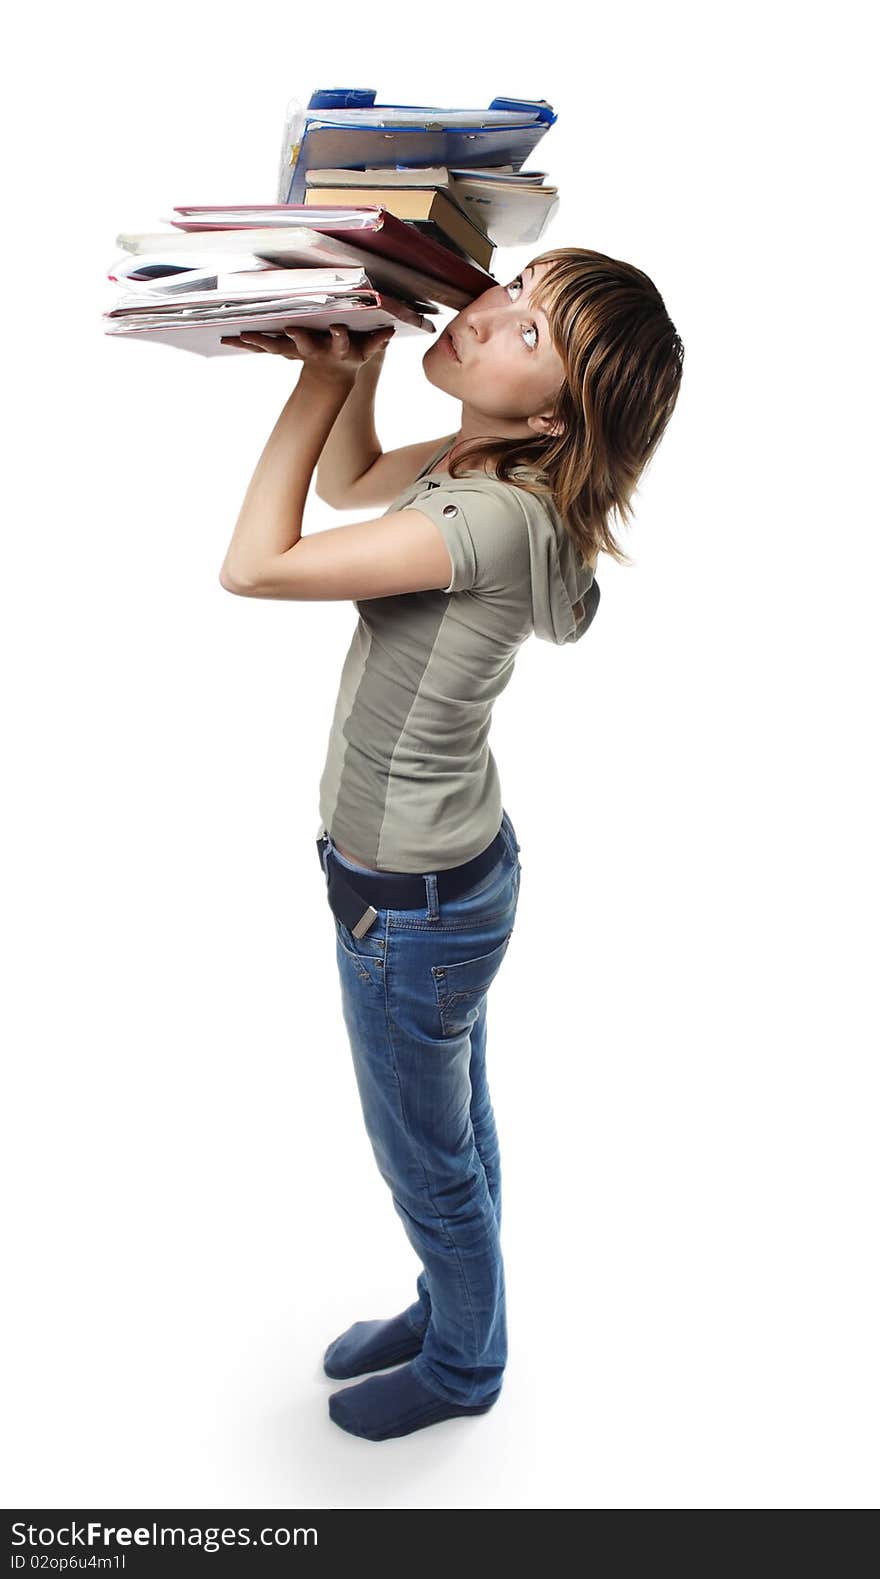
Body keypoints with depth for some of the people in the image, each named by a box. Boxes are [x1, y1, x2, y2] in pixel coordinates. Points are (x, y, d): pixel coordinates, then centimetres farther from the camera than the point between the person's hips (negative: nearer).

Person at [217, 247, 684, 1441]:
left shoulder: (504, 516, -32)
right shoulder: (479, 462, -4)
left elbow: (254, 567, -30)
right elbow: (348, 483, 13)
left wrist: (322, 377, -21)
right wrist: (366, 349, -3)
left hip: (412, 905, -9)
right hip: (453, 865, 9)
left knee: (428, 1162, 18)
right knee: (459, 1131, 28)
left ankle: (465, 1367, 46)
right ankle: (448, 1310, 54)